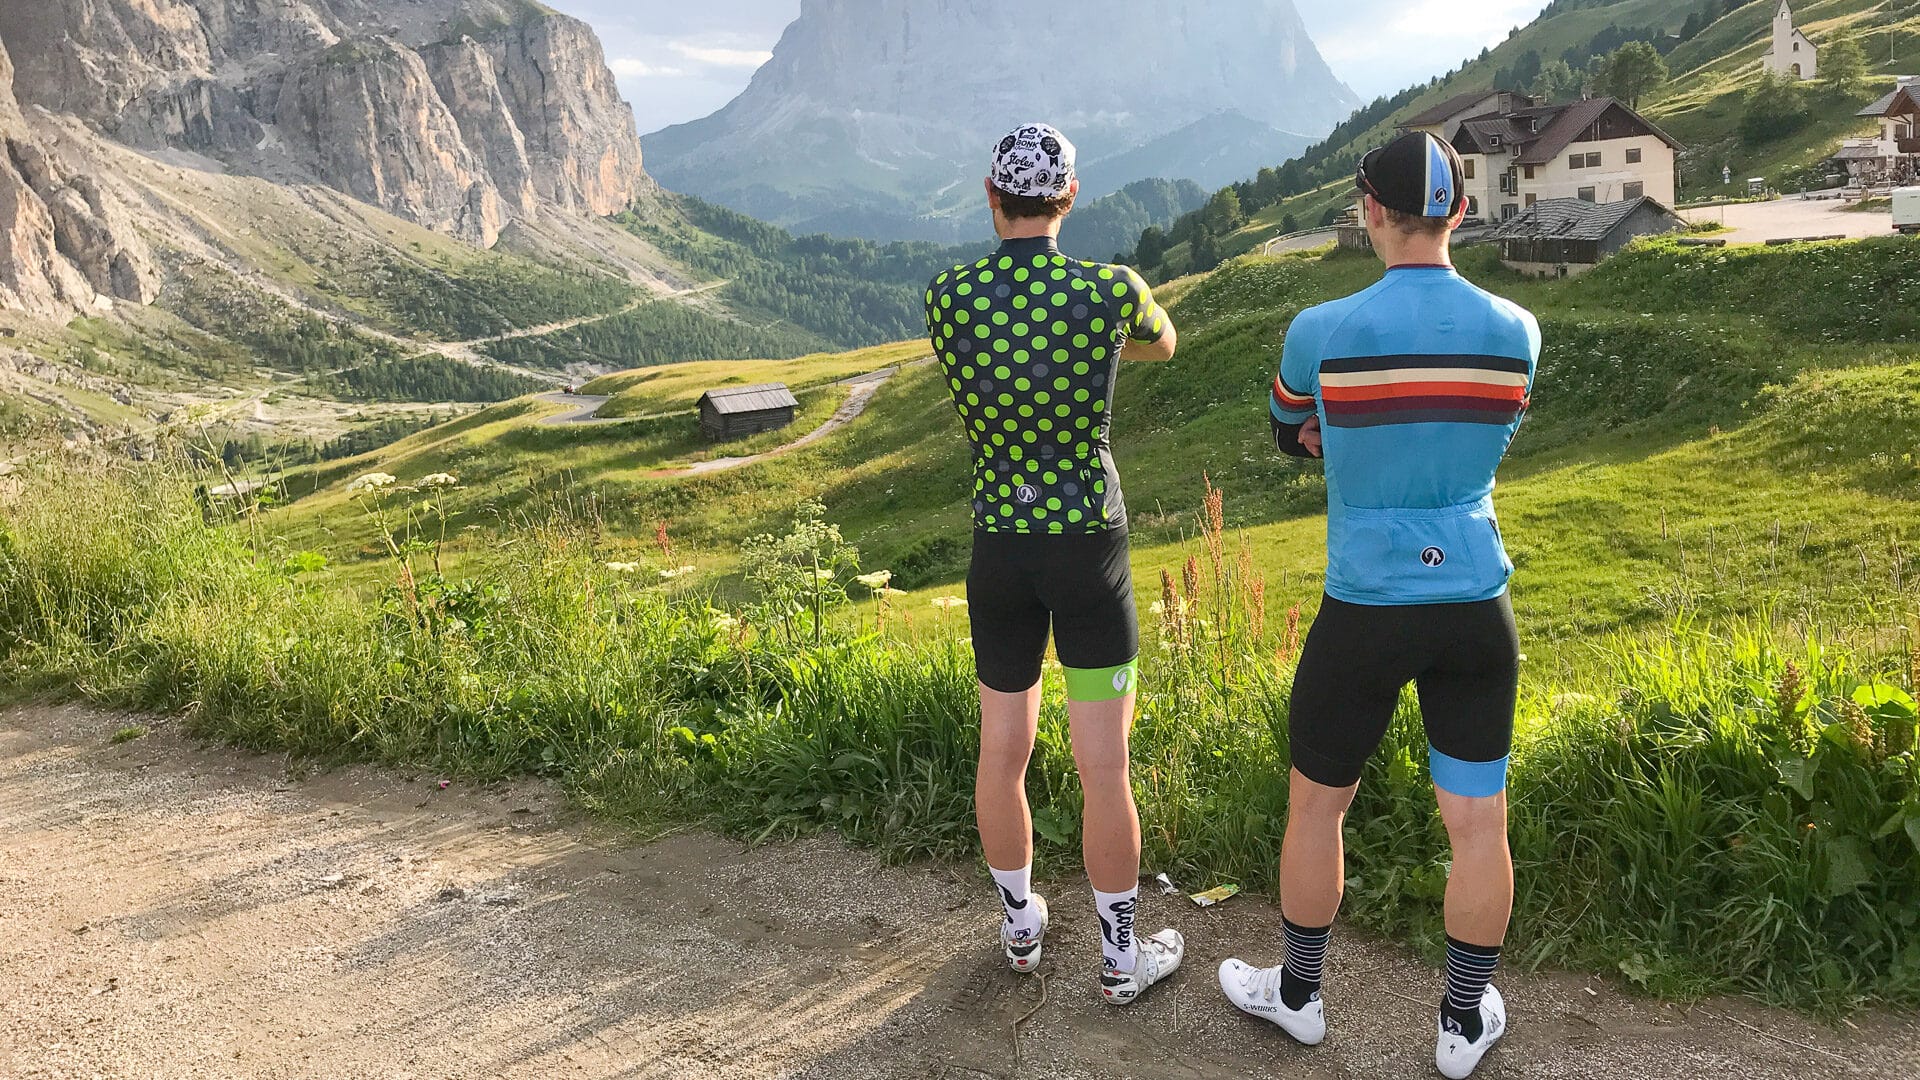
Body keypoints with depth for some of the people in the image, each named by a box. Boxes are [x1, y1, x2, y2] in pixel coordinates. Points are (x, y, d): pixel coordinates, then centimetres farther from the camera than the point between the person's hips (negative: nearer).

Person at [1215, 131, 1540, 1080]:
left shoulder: (1321, 332, -13)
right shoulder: (1516, 332, -2)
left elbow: (1290, 435, 6)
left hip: (1365, 615, -3)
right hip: (1477, 610, 3)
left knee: (1314, 805, 17)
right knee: (1478, 824, 14)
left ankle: (1299, 996, 34)